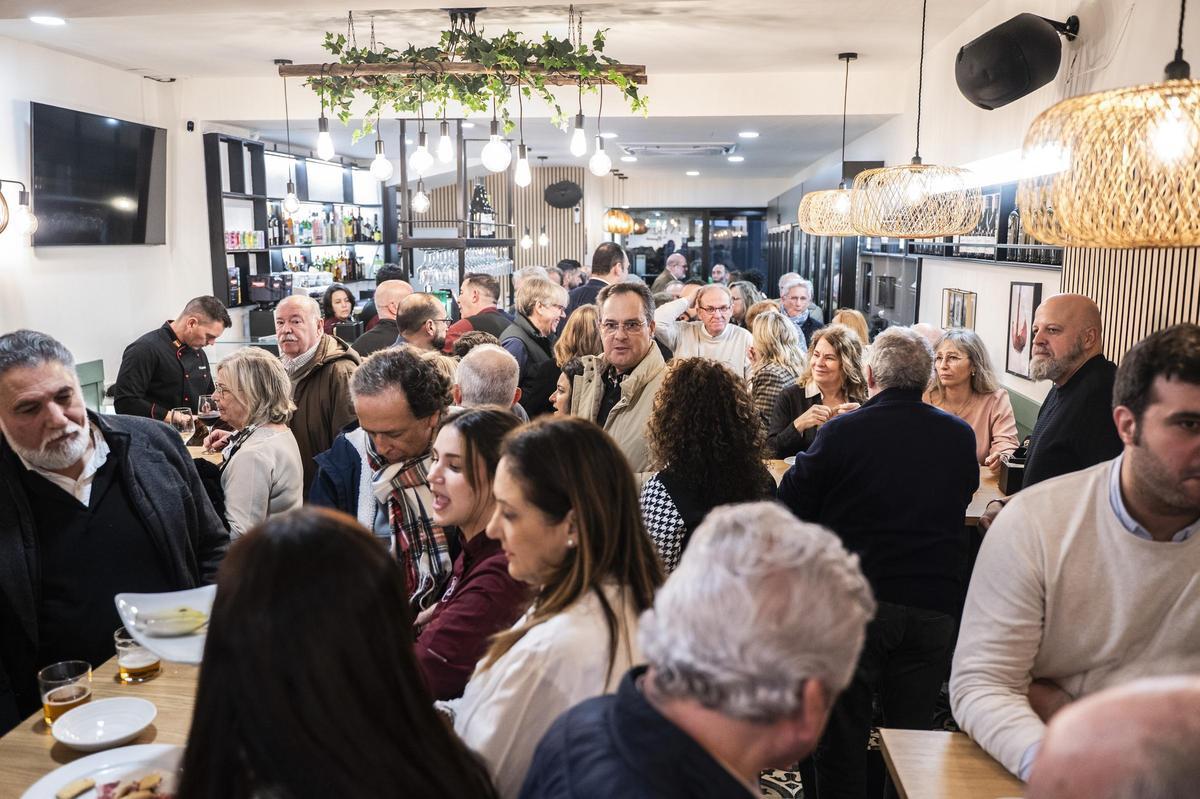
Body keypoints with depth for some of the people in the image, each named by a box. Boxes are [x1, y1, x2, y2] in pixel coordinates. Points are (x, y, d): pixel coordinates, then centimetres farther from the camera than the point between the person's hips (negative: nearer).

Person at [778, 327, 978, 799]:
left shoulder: (842, 431, -12)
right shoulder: (961, 437, 0)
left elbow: (792, 505, -5)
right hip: (934, 603, 3)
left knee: (842, 733, 12)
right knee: (912, 730, 17)